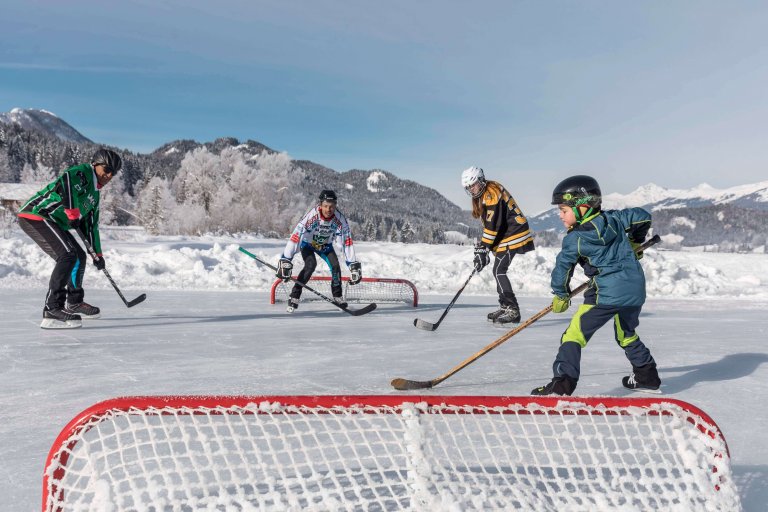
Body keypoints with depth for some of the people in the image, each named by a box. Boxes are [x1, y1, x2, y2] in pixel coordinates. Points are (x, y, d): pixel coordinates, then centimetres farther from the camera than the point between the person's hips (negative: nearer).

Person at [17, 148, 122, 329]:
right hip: (35, 215, -10)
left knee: (79, 256, 16)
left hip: (54, 222, 10)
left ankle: (74, 303, 32)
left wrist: (97, 253, 20)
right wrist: (73, 212, -28)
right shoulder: (82, 172, -8)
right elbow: (65, 181, -31)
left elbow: (91, 225, 22)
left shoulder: (94, 194, 19)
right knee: (68, 254, -23)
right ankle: (52, 310, -25)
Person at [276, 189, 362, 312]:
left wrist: (353, 265, -22)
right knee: (311, 265, -26)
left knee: (335, 265, -13)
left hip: (325, 245, 3)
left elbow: (347, 241, -21)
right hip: (307, 243, -3)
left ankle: (337, 296, 10)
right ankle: (294, 297, -18)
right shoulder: (311, 216, -37)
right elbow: (295, 237, -39)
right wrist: (285, 261, -43)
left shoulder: (340, 220, -27)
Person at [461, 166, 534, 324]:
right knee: (499, 271, 14)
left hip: (513, 236, -11)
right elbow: (487, 224, 19)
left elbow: (492, 225, -23)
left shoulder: (492, 194, -18)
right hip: (504, 237, 11)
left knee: (499, 271, -15)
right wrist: (482, 246, 11)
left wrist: (483, 248, -22)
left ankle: (512, 311, -14)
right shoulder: (481, 197, 15)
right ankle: (505, 306, 25)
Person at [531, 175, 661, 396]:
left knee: (575, 333, -5)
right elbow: (643, 217, 18)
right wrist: (634, 242, 34)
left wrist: (561, 295, 15)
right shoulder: (613, 218, 9)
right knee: (627, 334, 28)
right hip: (636, 288, 7)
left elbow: (562, 267, 1)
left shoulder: (574, 238, -6)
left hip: (607, 294, -7)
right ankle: (647, 377, 38)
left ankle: (562, 384, -14)